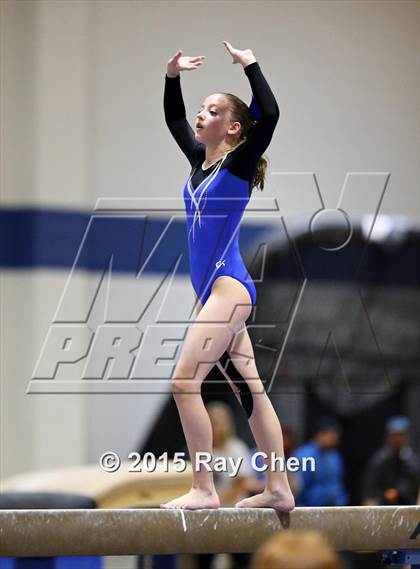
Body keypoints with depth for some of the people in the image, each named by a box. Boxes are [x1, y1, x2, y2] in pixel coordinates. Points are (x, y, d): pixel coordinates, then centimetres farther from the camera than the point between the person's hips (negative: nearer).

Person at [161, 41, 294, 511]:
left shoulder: (239, 163, -8)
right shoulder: (201, 160, 13)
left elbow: (269, 114, -22)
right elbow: (173, 118, 27)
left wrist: (250, 65, -15)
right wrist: (172, 76, 15)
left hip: (229, 287, -9)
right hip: (210, 291, 9)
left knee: (185, 382, -17)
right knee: (248, 391, 9)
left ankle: (203, 490, -17)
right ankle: (278, 490, 12)